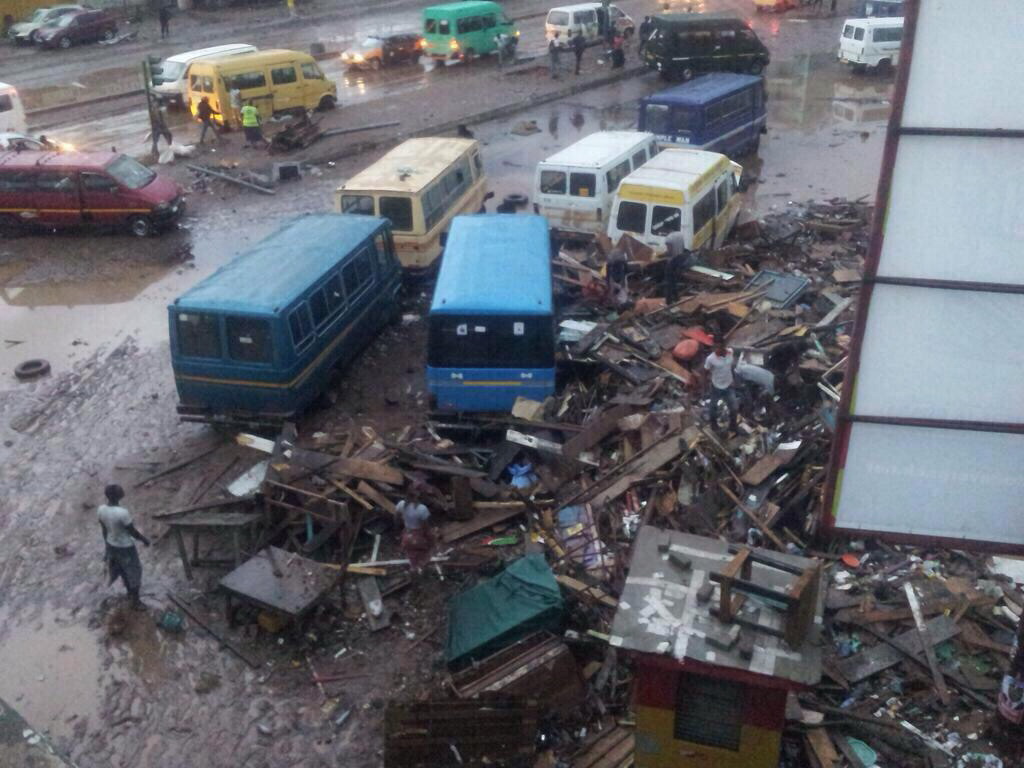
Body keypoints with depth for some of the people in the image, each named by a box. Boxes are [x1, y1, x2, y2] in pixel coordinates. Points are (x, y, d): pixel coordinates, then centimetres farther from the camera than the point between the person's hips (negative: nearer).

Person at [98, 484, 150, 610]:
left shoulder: (101, 510, -15)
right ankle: (136, 601, 35)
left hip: (112, 545, 7)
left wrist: (107, 545, 17)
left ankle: (130, 591, 56)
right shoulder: (122, 513, -36)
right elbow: (133, 531, -23)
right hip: (125, 548, -7)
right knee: (133, 573, 17)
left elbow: (104, 530, 1)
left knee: (122, 570, 31)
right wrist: (144, 540, -4)